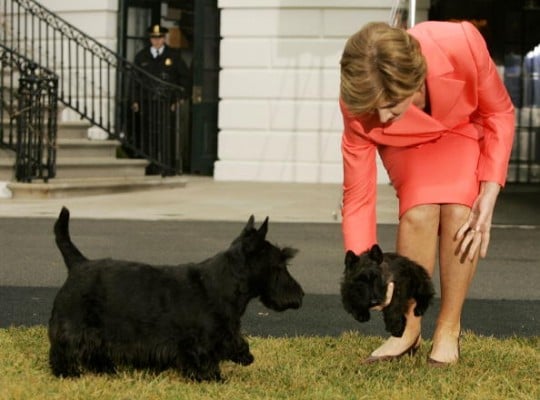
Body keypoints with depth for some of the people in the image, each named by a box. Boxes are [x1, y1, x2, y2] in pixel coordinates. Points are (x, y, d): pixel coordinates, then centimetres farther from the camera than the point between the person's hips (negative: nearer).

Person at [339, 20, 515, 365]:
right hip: (407, 143, 0)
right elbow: (357, 197, -24)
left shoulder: (460, 46, -39)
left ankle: (449, 330, -8)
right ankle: (407, 327, -6)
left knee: (458, 210, -26)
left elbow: (500, 113, -18)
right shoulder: (359, 107, -34)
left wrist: (489, 193, -26)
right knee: (420, 212, -27)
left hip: (464, 127, 0)